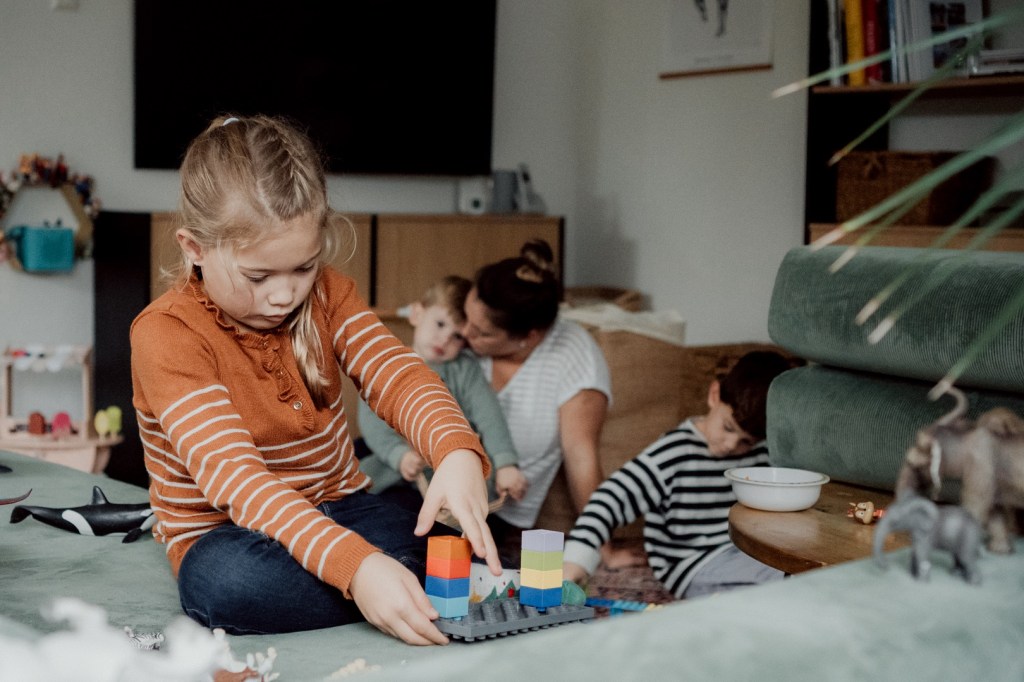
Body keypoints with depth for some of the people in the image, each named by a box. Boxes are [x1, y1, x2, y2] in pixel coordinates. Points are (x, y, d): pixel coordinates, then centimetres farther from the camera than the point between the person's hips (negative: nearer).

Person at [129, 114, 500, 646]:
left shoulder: (327, 294, -1)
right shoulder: (166, 334, -22)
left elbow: (397, 374, -16)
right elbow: (233, 473, -34)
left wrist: (458, 452, -40)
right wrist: (355, 566, -48)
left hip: (337, 508, 3)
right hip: (224, 535, -3)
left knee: (474, 561, -25)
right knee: (226, 586, -41)